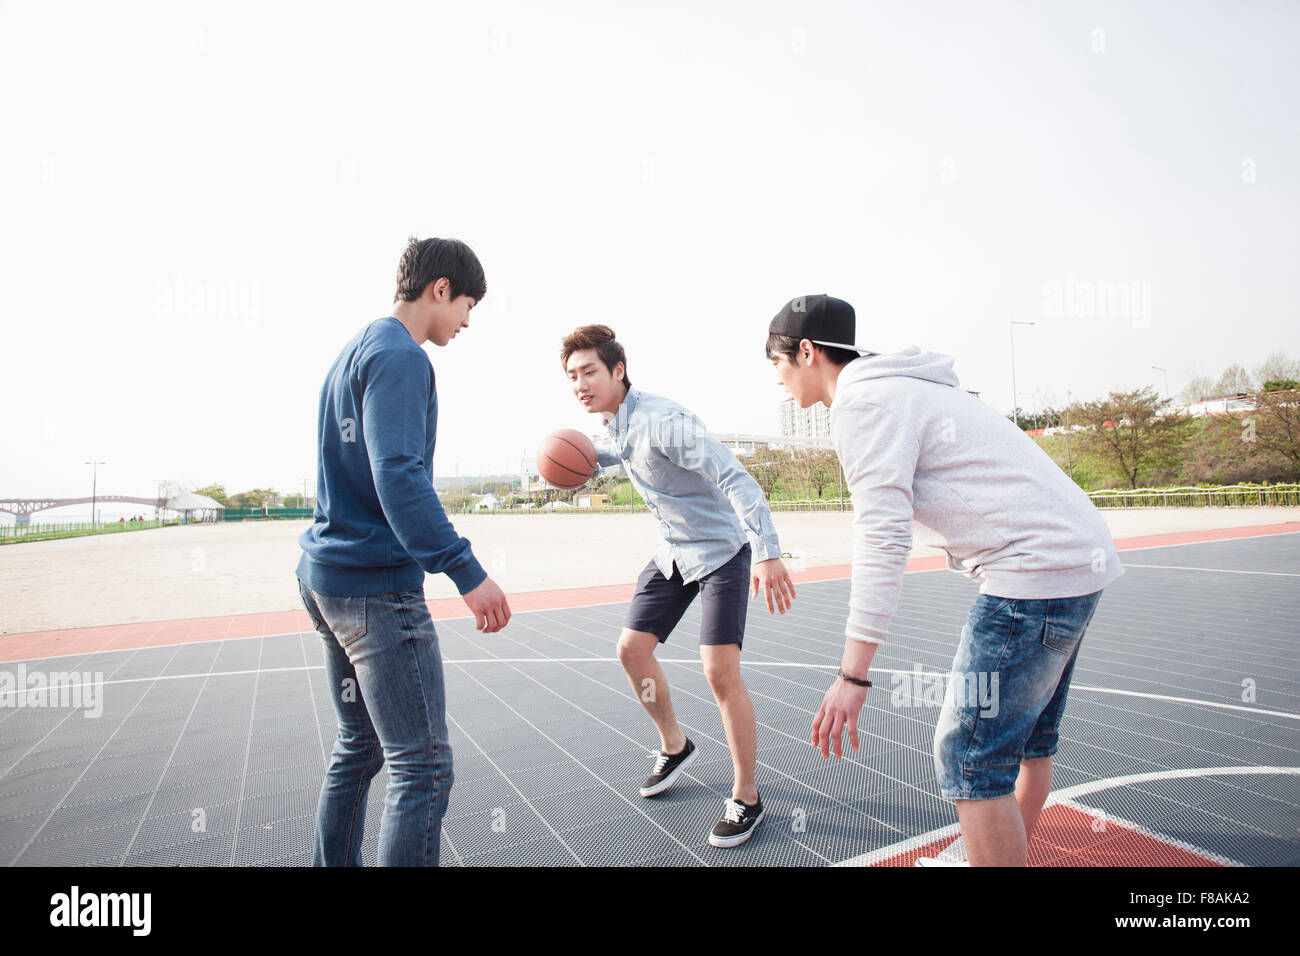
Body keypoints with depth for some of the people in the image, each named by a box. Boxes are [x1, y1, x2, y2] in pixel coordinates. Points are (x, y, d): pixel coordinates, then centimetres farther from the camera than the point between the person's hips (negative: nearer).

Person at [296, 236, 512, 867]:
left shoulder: (354, 350, 19)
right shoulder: (401, 357, -12)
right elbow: (398, 476, -24)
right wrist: (467, 572, -27)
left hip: (326, 577, 10)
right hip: (377, 585, -10)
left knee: (357, 748, 20)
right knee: (424, 767, -5)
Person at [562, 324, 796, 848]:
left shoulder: (661, 420, -27)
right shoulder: (616, 425, 0)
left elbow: (734, 477, -35)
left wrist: (767, 552, -46)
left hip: (722, 552, -8)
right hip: (672, 553, 9)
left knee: (720, 670, -14)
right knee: (632, 649, 7)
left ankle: (746, 798, 6)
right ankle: (674, 746, 32)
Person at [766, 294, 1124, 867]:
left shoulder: (862, 401, -13)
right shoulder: (897, 389, 18)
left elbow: (884, 539, -22)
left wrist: (853, 675, -22)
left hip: (1037, 569, -10)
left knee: (970, 758, -4)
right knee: (1027, 742, 22)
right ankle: (1012, 855, 38)